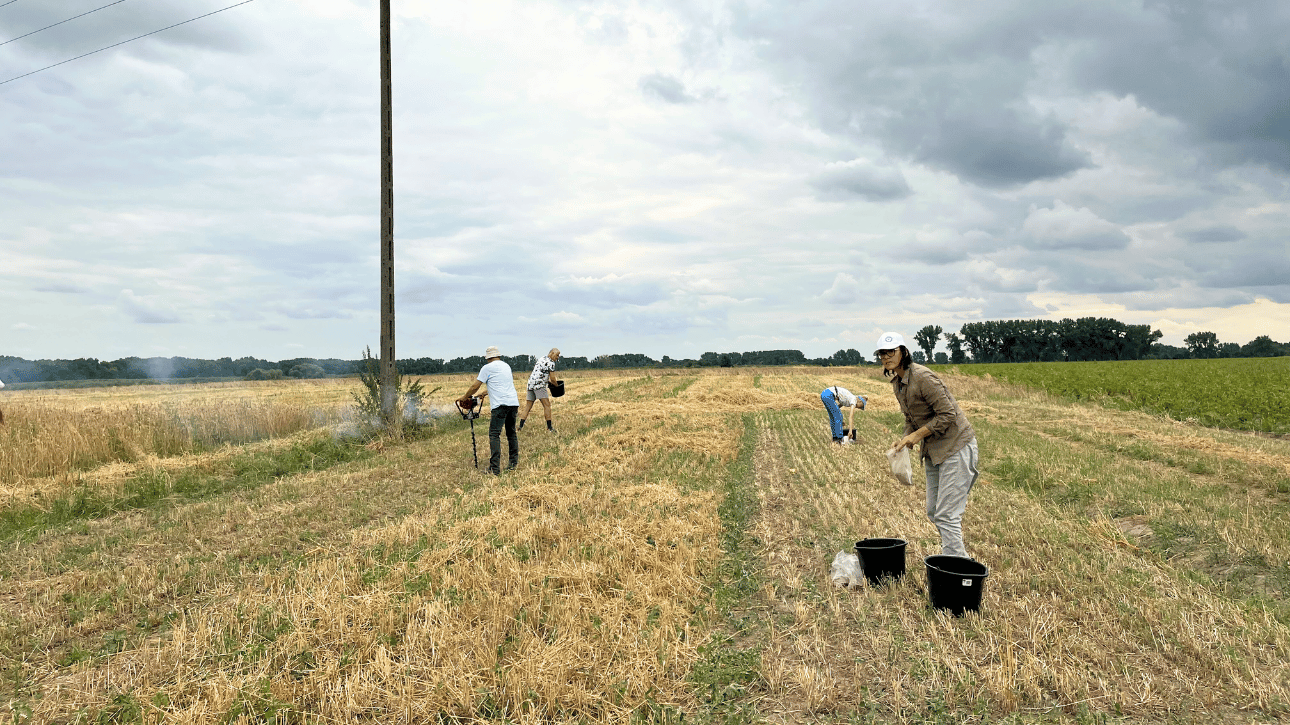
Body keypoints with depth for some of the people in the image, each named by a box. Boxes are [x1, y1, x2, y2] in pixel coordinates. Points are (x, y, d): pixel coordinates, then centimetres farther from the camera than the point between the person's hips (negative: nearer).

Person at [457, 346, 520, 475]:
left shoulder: (487, 368, 1)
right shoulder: (506, 366, 22)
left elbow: (475, 386, 6)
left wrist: (464, 397, 21)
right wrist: (483, 394, 42)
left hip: (501, 404, -7)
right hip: (514, 403, 7)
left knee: (494, 434, -7)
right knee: (511, 433, 17)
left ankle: (495, 468, -14)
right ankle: (514, 463, 18)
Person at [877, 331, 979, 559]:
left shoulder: (923, 377, -21)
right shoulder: (897, 383, 8)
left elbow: (948, 414, -22)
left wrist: (917, 435, -19)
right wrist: (905, 440, 1)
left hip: (955, 446, -10)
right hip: (933, 450, 10)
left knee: (946, 515, -12)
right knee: (933, 511, 13)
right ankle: (960, 557, 28)